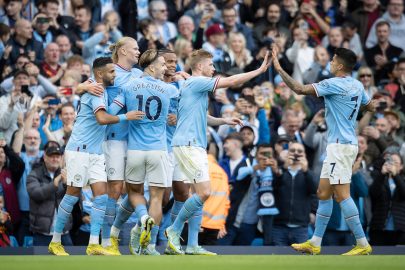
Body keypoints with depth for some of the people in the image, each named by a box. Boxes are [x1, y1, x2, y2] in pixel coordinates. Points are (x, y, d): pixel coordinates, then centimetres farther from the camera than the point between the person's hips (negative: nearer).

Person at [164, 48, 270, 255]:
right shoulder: (196, 82, -9)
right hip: (188, 144, -11)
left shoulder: (196, 86, 22)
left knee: (201, 193, 7)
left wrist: (224, 121, 24)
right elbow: (230, 81, -13)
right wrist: (260, 70, -8)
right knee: (203, 192, -15)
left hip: (194, 146, 11)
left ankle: (191, 245, 4)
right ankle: (174, 230, -5)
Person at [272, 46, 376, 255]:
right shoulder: (357, 86, 9)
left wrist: (279, 69, -11)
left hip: (340, 145, -10)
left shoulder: (334, 85, -15)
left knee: (341, 194, -10)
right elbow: (371, 106, 26)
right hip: (340, 145, 10)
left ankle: (362, 244, -12)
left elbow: (300, 89, -19)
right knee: (323, 193, 12)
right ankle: (315, 244, 15)